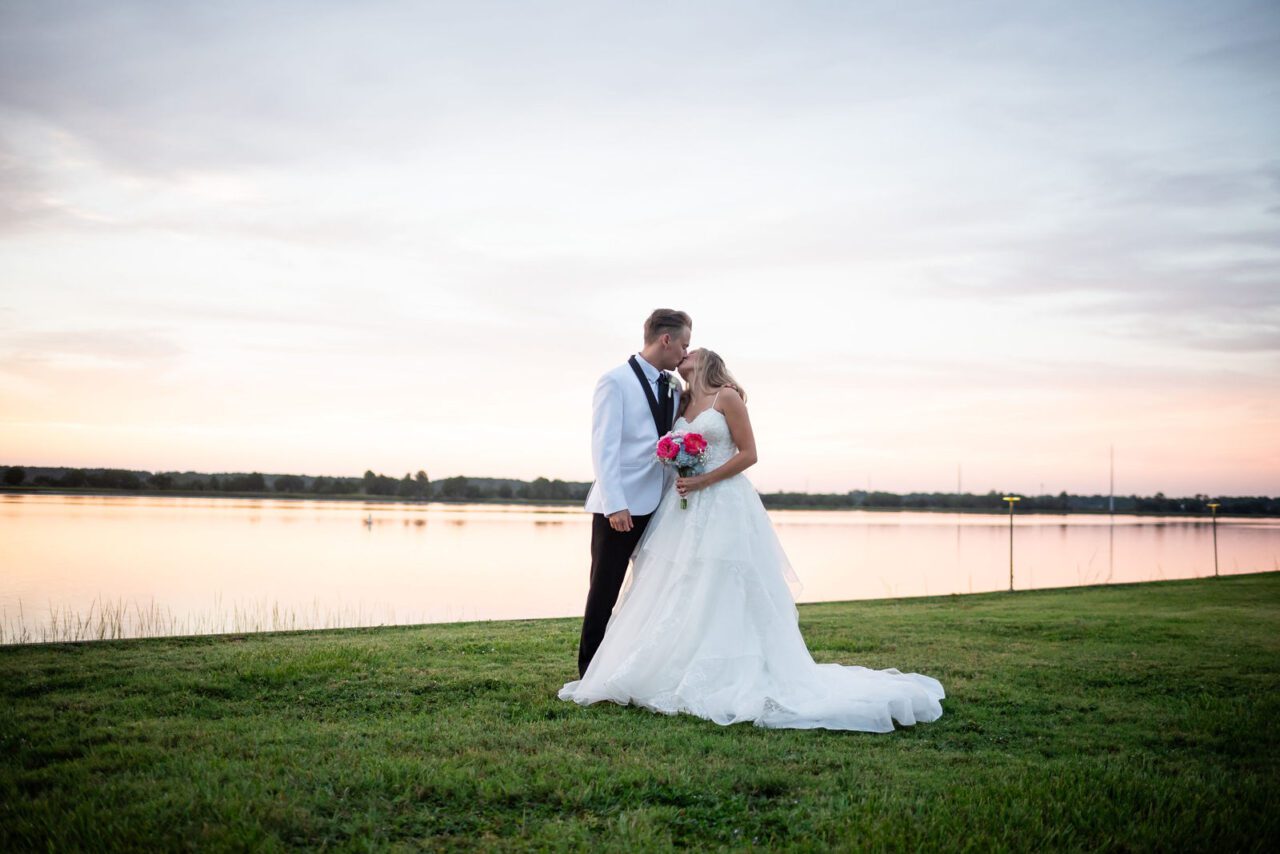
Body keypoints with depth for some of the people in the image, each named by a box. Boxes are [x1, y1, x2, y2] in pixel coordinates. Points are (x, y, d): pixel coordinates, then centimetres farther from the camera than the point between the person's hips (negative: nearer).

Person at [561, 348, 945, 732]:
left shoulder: (727, 397, -2)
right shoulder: (682, 405, 17)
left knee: (718, 596, -8)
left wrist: (704, 481, -16)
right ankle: (671, 675, 10)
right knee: (677, 597, 4)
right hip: (683, 509, 7)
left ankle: (726, 682, -3)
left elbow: (748, 454, -8)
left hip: (723, 508, -6)